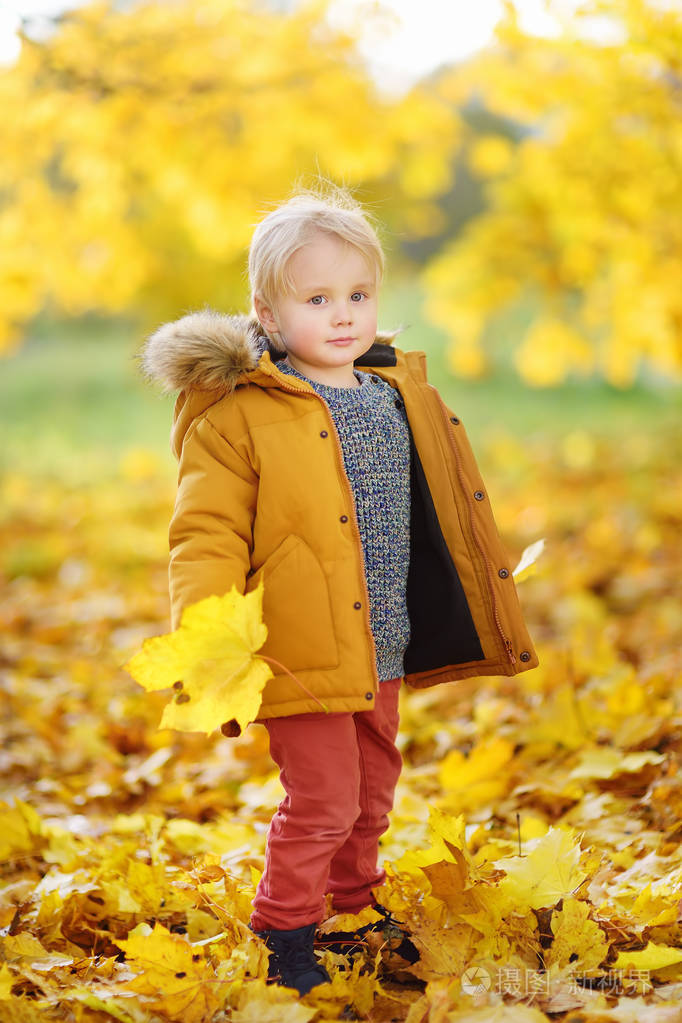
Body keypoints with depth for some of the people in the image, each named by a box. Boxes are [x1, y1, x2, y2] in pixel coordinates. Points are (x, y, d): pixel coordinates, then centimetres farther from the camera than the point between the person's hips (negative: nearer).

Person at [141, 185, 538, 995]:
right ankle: (284, 934, 16)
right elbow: (207, 534, -14)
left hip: (382, 647, 7)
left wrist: (490, 590, 27)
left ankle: (354, 909, 40)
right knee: (322, 800, -5)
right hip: (303, 650, -7)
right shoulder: (239, 415, -12)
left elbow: (435, 513, 22)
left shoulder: (398, 393, 8)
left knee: (371, 792, 19)